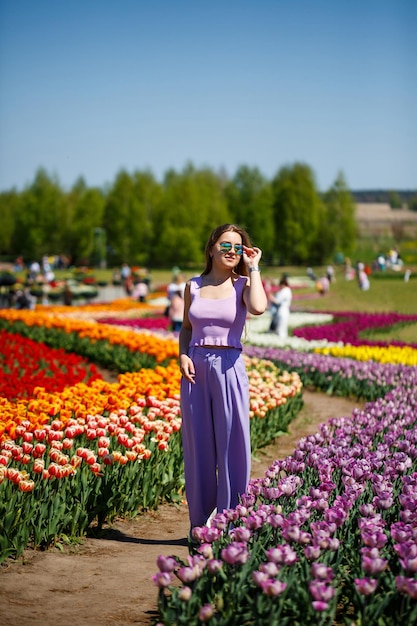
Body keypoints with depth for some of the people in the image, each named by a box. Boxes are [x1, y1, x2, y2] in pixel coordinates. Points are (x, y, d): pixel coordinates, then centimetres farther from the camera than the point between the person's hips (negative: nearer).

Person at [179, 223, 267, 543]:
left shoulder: (243, 284, 0)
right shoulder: (193, 286, 8)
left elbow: (259, 308, -22)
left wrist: (253, 268, -11)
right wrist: (183, 356, -2)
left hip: (229, 368, -2)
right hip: (196, 368, 2)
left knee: (232, 443, 0)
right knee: (198, 445, 6)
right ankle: (200, 520, 17)